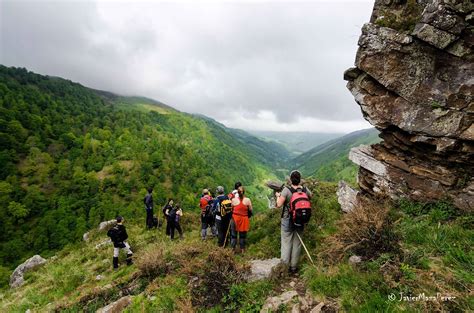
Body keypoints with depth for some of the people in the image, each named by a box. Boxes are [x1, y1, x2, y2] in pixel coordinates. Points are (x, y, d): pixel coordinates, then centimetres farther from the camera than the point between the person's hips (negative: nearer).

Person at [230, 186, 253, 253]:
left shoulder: (234, 200, -9)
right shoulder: (247, 200, -10)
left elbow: (231, 209, 0)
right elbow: (251, 210, -3)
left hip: (235, 218, 0)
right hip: (244, 219, 0)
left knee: (233, 234, 12)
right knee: (242, 235, 13)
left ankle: (233, 248, 17)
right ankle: (242, 249, 22)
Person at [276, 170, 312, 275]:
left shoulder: (286, 190, -17)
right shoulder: (305, 190, -6)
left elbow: (279, 205, -20)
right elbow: (310, 196, 17)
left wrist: (278, 196, -1)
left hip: (287, 220, -3)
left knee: (286, 241, 8)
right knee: (297, 243, 13)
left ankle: (285, 263, 5)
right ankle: (293, 266, 23)